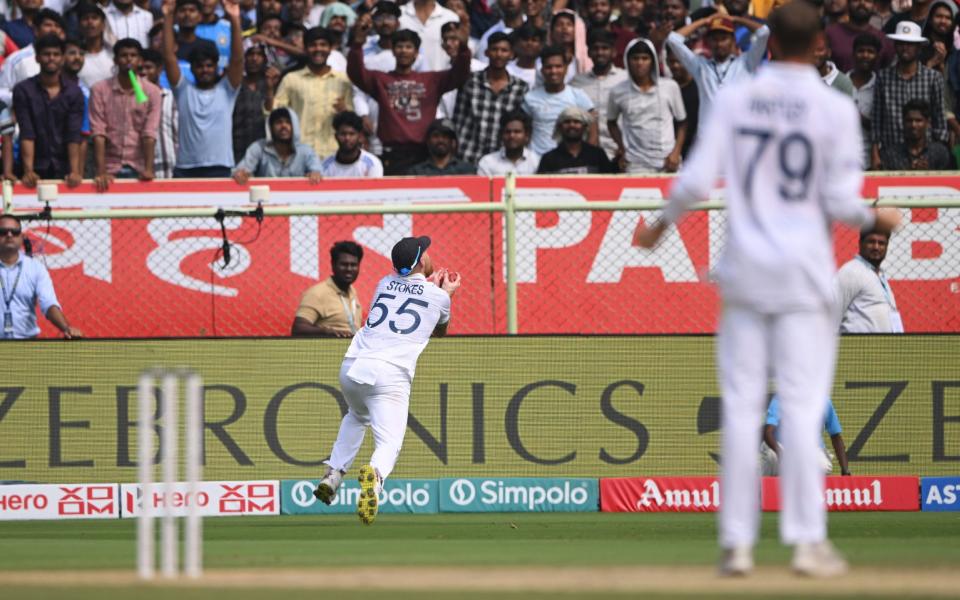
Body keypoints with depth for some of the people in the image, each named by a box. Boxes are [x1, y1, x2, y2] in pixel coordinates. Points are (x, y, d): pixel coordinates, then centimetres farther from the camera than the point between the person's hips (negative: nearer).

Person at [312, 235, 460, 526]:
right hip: (390, 373, -5)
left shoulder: (385, 284, 19)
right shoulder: (438, 296, 9)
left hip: (351, 368, 5)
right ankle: (374, 473, -45)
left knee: (357, 415, 34)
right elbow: (440, 330, 31)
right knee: (389, 441, -10)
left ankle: (333, 474, 21)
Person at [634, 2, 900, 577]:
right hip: (804, 273, -2)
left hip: (745, 271, 2)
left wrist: (661, 225, 13)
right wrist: (877, 217, 13)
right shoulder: (836, 109, -5)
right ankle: (807, 540, -4)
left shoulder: (734, 99, 1)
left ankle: (738, 542, 4)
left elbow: (696, 181, -5)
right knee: (803, 405, -1)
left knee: (741, 405, 5)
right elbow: (840, 202, -8)